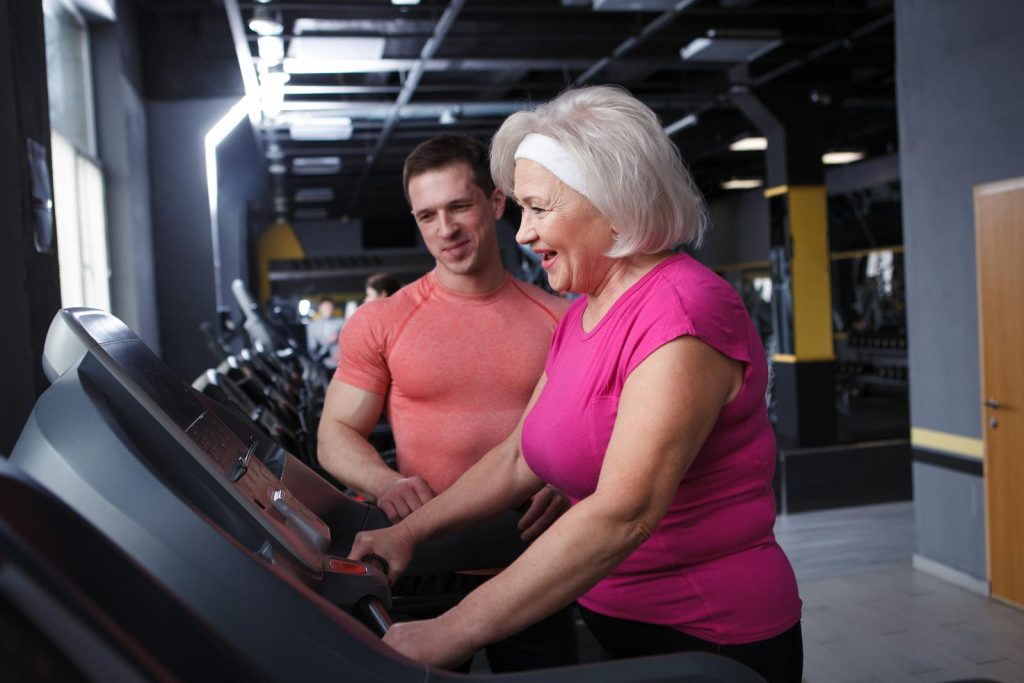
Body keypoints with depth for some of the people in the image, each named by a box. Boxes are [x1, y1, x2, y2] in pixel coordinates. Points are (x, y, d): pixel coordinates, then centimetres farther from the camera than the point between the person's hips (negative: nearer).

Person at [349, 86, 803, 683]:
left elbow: (624, 513, -30)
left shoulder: (685, 310, -22)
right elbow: (521, 457, 13)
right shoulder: (580, 317, 8)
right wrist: (412, 531, 7)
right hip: (612, 622, 7)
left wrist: (455, 631, -31)